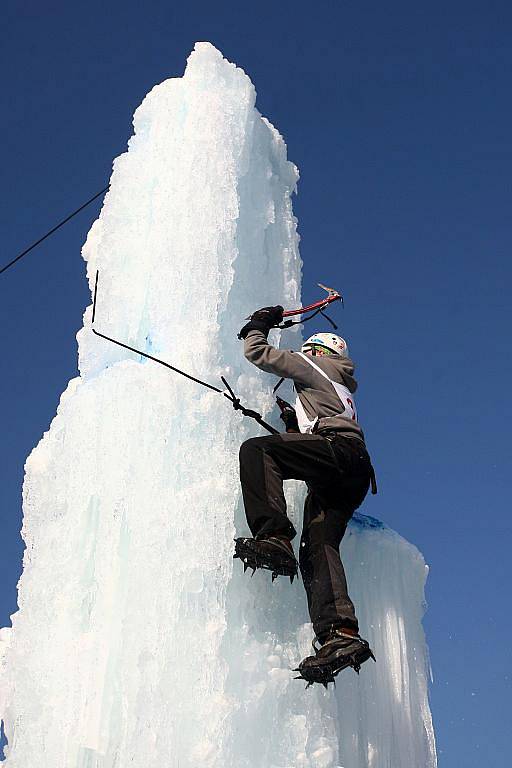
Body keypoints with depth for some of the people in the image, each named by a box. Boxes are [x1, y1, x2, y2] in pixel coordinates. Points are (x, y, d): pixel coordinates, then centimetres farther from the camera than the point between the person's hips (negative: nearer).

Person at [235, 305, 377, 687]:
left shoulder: (314, 365, 18)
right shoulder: (342, 388, 42)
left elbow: (257, 353, 15)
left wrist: (258, 325, 32)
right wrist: (295, 420, 35)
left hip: (337, 448, -8)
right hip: (353, 475, 8)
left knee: (255, 449, -19)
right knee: (318, 544, -7)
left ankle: (274, 537, -38)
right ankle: (341, 633, -27)